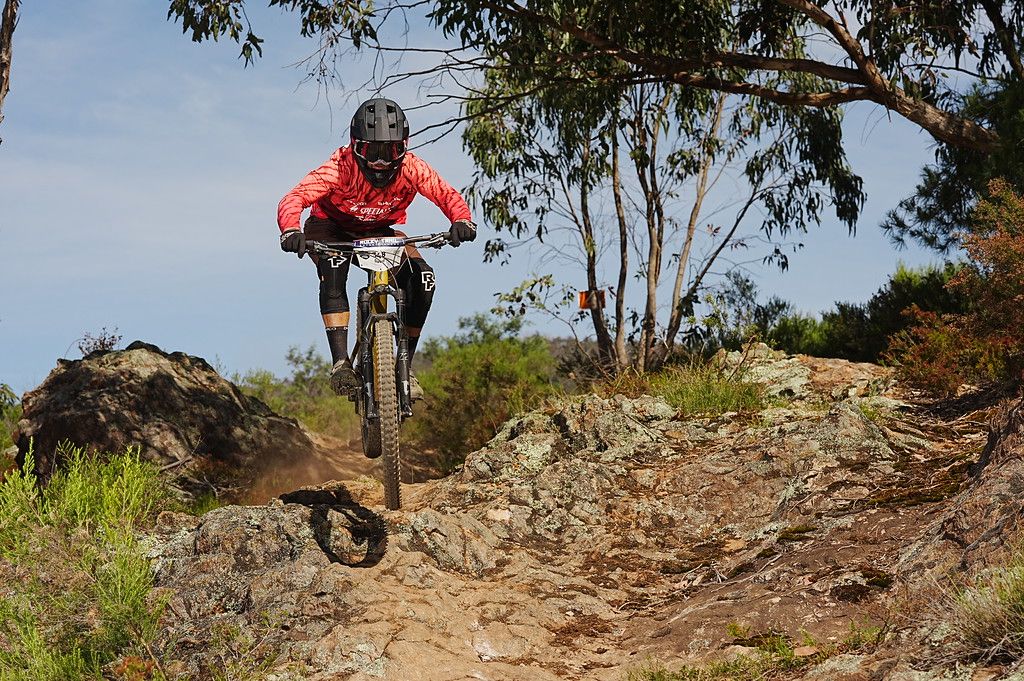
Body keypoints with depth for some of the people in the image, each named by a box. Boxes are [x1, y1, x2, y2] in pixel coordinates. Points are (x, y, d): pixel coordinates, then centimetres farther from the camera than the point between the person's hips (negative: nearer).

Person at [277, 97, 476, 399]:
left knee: (422, 278, -21)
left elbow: (447, 195, -28)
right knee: (333, 268, -36)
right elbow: (294, 198, -41)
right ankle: (340, 362, -34)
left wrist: (462, 221, -51)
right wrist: (291, 231, -62)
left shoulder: (411, 168, -27)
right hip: (331, 229, -3)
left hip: (379, 232, 3)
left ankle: (404, 366, -8)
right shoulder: (341, 167, -34)